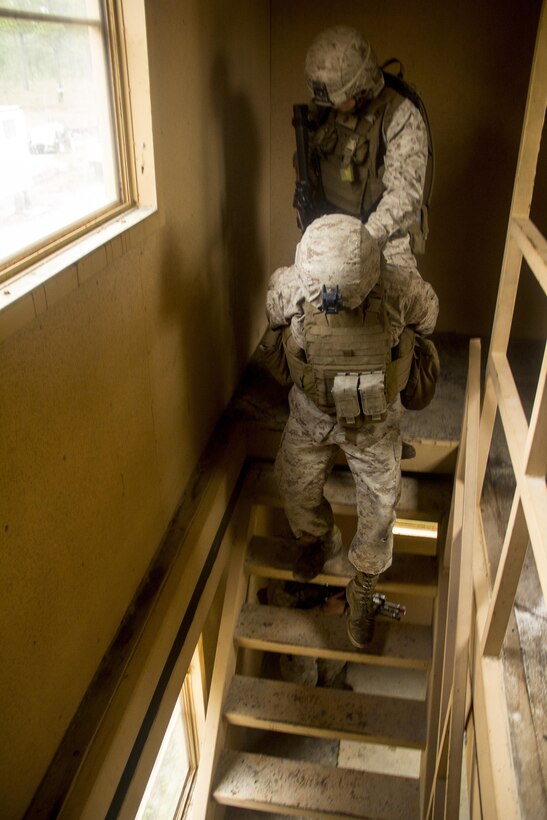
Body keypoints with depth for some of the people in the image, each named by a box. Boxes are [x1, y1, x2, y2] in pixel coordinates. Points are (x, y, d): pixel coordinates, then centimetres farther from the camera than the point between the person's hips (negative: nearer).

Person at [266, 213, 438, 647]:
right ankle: (321, 540, 51)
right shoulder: (286, 289, -26)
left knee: (378, 509, 6)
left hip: (374, 420, -1)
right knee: (298, 493, 15)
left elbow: (427, 306, -4)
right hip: (312, 413, 2)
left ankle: (364, 591, 34)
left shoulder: (398, 291, -30)